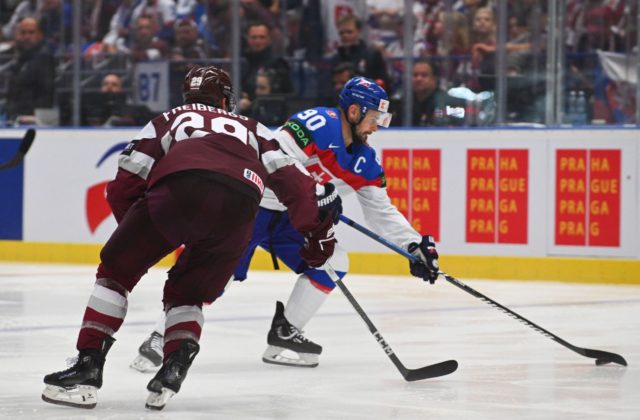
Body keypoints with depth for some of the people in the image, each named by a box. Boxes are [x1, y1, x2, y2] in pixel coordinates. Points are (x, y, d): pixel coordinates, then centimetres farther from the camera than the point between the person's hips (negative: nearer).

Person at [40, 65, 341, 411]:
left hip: (179, 188, -2)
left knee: (116, 270, 18)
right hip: (239, 206, 2)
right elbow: (293, 181, 24)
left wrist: (137, 234, 39)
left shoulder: (169, 120, 34)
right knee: (187, 294, 24)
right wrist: (319, 230, 27)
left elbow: (124, 186, 25)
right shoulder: (253, 130, 39)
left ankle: (87, 369, 7)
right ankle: (175, 367, -1)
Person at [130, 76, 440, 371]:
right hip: (251, 204, -8)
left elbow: (381, 211, 13)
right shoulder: (319, 123, -20)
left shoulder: (364, 161, 5)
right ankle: (163, 337, -9)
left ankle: (284, 336, 4)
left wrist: (415, 245, 6)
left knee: (334, 262, -2)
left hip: (288, 218, 8)